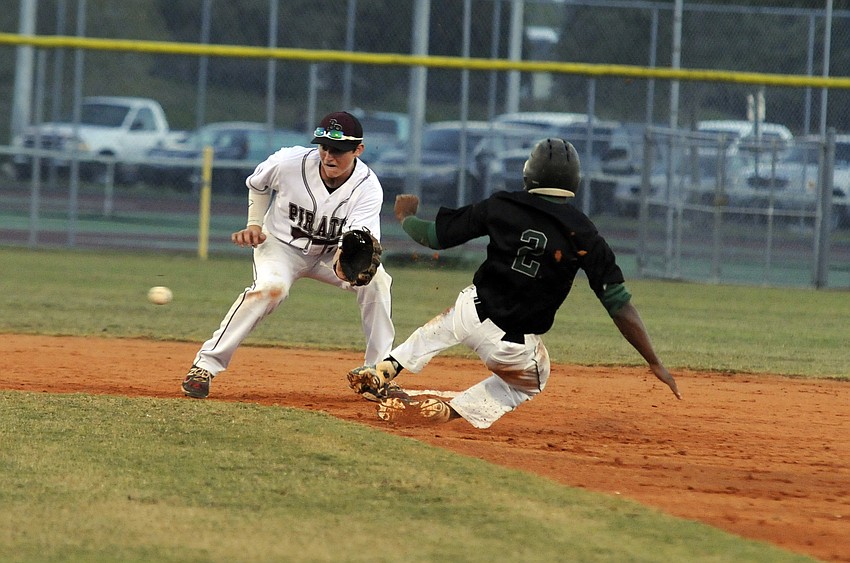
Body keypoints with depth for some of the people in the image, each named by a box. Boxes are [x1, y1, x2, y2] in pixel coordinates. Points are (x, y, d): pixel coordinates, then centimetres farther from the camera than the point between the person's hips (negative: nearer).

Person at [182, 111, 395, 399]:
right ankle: (206, 364, -28)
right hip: (281, 245, -2)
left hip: (330, 253, 2)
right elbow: (257, 184, 1)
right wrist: (254, 226, -5)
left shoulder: (368, 188, -25)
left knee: (376, 279, -23)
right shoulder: (289, 162, -24)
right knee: (271, 287, -33)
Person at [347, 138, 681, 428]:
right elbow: (619, 305, -12)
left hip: (473, 313, 2)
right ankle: (452, 409, 7)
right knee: (528, 383, 30)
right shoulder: (583, 234, -9)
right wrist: (654, 362, -6)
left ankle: (385, 370, 28)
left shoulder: (502, 207, -6)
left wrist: (406, 216, 27)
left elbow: (435, 236, 3)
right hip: (515, 347, -2)